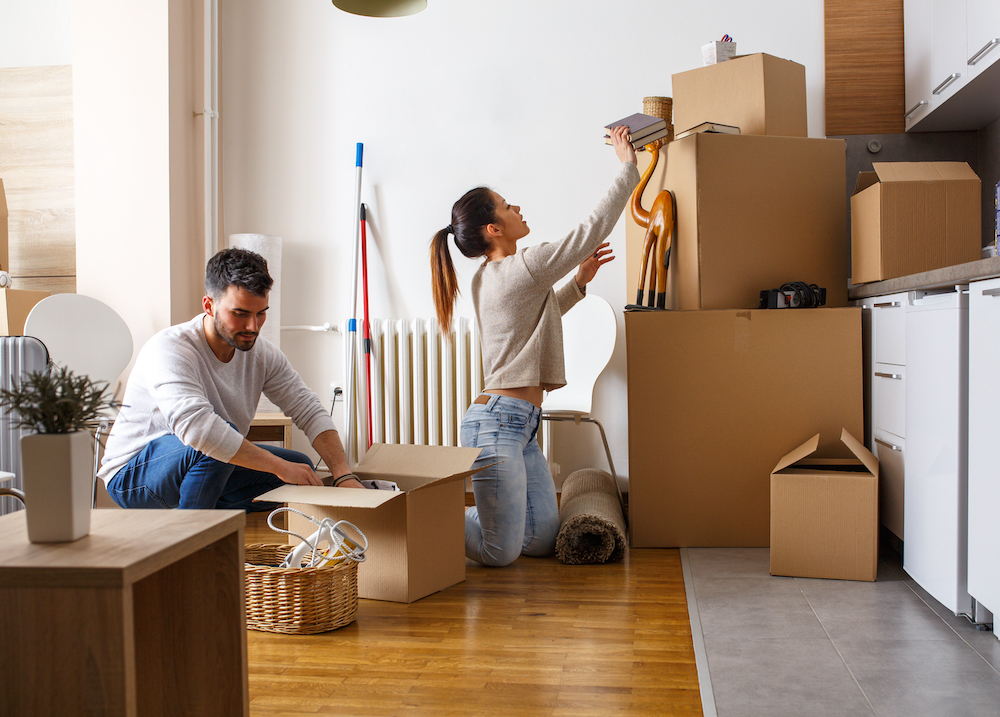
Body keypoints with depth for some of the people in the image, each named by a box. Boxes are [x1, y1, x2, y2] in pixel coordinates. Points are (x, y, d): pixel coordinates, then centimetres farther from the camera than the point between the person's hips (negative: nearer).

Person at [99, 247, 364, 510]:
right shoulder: (168, 349, -27)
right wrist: (280, 466, -39)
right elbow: (196, 426, -42)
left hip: (211, 470, 7)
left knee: (300, 467, -6)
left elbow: (309, 411, -6)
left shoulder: (262, 353, -6)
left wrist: (344, 476, -22)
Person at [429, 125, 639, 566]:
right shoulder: (521, 269, -14)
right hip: (498, 421, -10)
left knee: (542, 539, 11)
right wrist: (628, 167, -1)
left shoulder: (487, 279, 15)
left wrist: (579, 281, 25)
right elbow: (594, 229, -12)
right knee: (501, 553, -8)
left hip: (519, 425, 10)